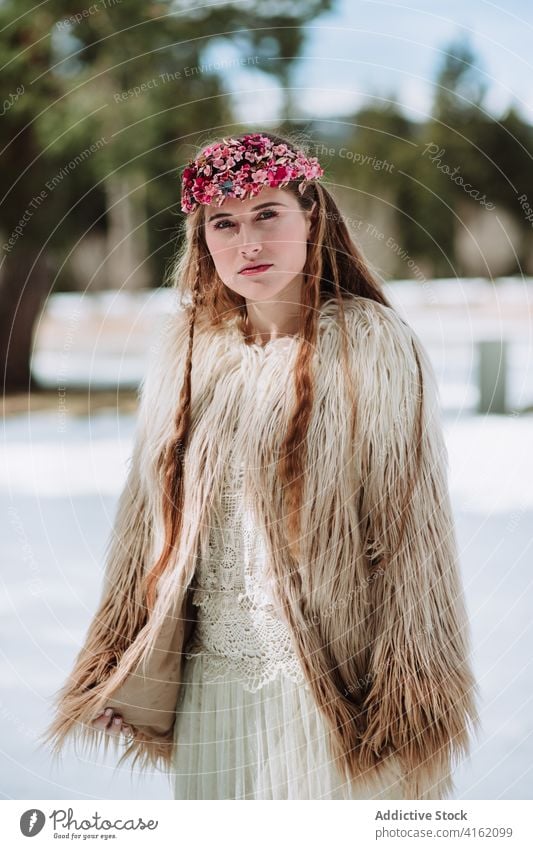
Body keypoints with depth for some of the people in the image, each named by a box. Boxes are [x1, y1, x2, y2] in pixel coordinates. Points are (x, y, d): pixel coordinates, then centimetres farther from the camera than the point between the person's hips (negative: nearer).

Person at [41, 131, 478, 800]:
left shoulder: (372, 347, -8)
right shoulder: (186, 353, 6)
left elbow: (410, 529, -9)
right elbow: (148, 522, 10)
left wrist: (409, 698, -12)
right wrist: (127, 680, 9)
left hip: (333, 680, -4)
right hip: (210, 682, 4)